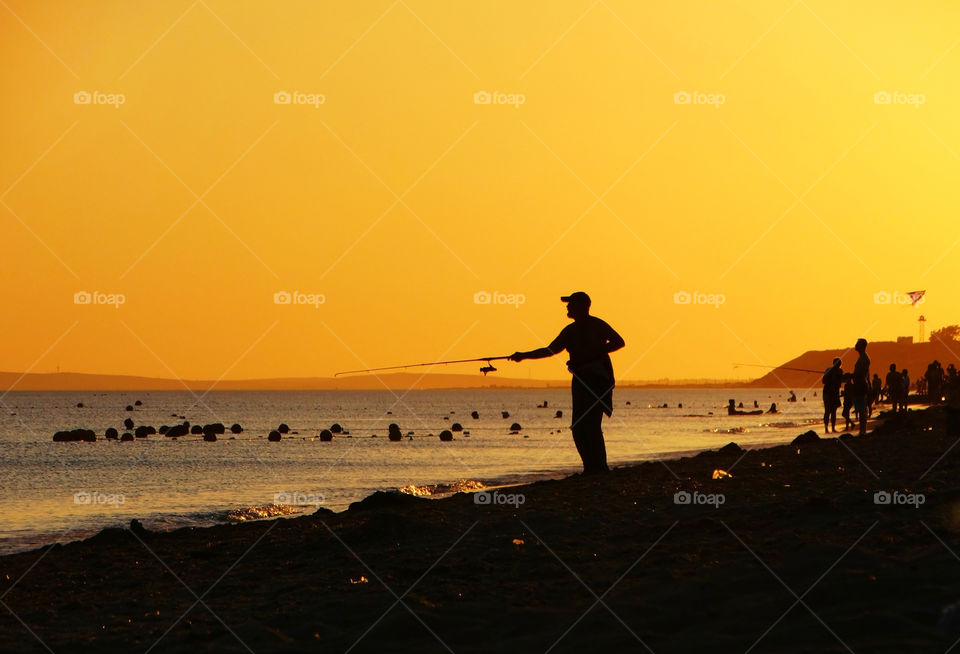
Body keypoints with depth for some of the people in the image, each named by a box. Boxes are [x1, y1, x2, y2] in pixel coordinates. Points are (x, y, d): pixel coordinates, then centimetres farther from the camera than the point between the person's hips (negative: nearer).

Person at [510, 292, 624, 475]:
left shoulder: (596, 325, -5)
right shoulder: (570, 331, 16)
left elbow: (619, 342, -6)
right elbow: (550, 350, 19)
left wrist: (594, 352, -15)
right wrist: (524, 355, 10)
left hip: (598, 378, -8)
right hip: (580, 379, 8)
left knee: (591, 423, -14)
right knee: (578, 427, 3)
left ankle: (599, 467, -11)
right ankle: (591, 467, 9)